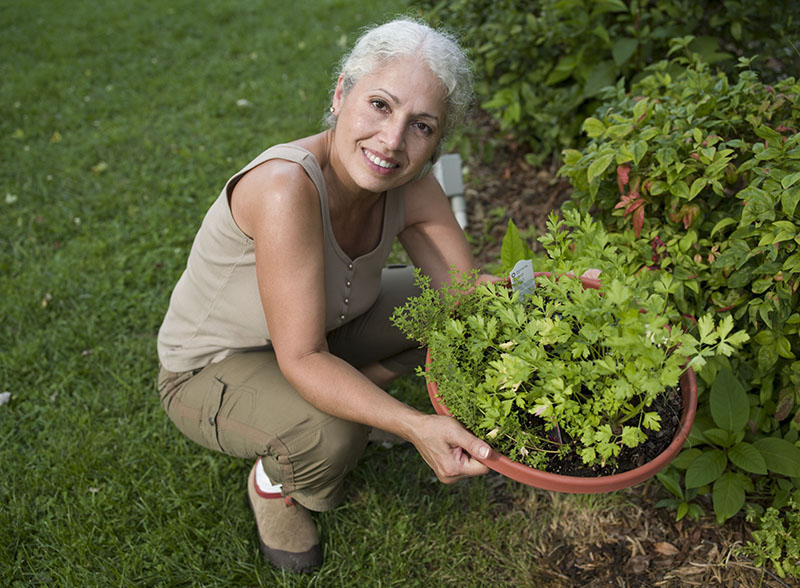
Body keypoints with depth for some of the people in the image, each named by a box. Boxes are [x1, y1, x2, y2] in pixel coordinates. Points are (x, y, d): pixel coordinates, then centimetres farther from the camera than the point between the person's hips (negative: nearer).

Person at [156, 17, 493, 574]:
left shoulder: (409, 187, -18)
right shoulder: (286, 185, -38)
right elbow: (302, 360, -38)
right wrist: (415, 425, -48)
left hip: (323, 325, 6)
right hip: (212, 369, -6)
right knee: (333, 436, -33)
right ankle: (272, 480, 3)